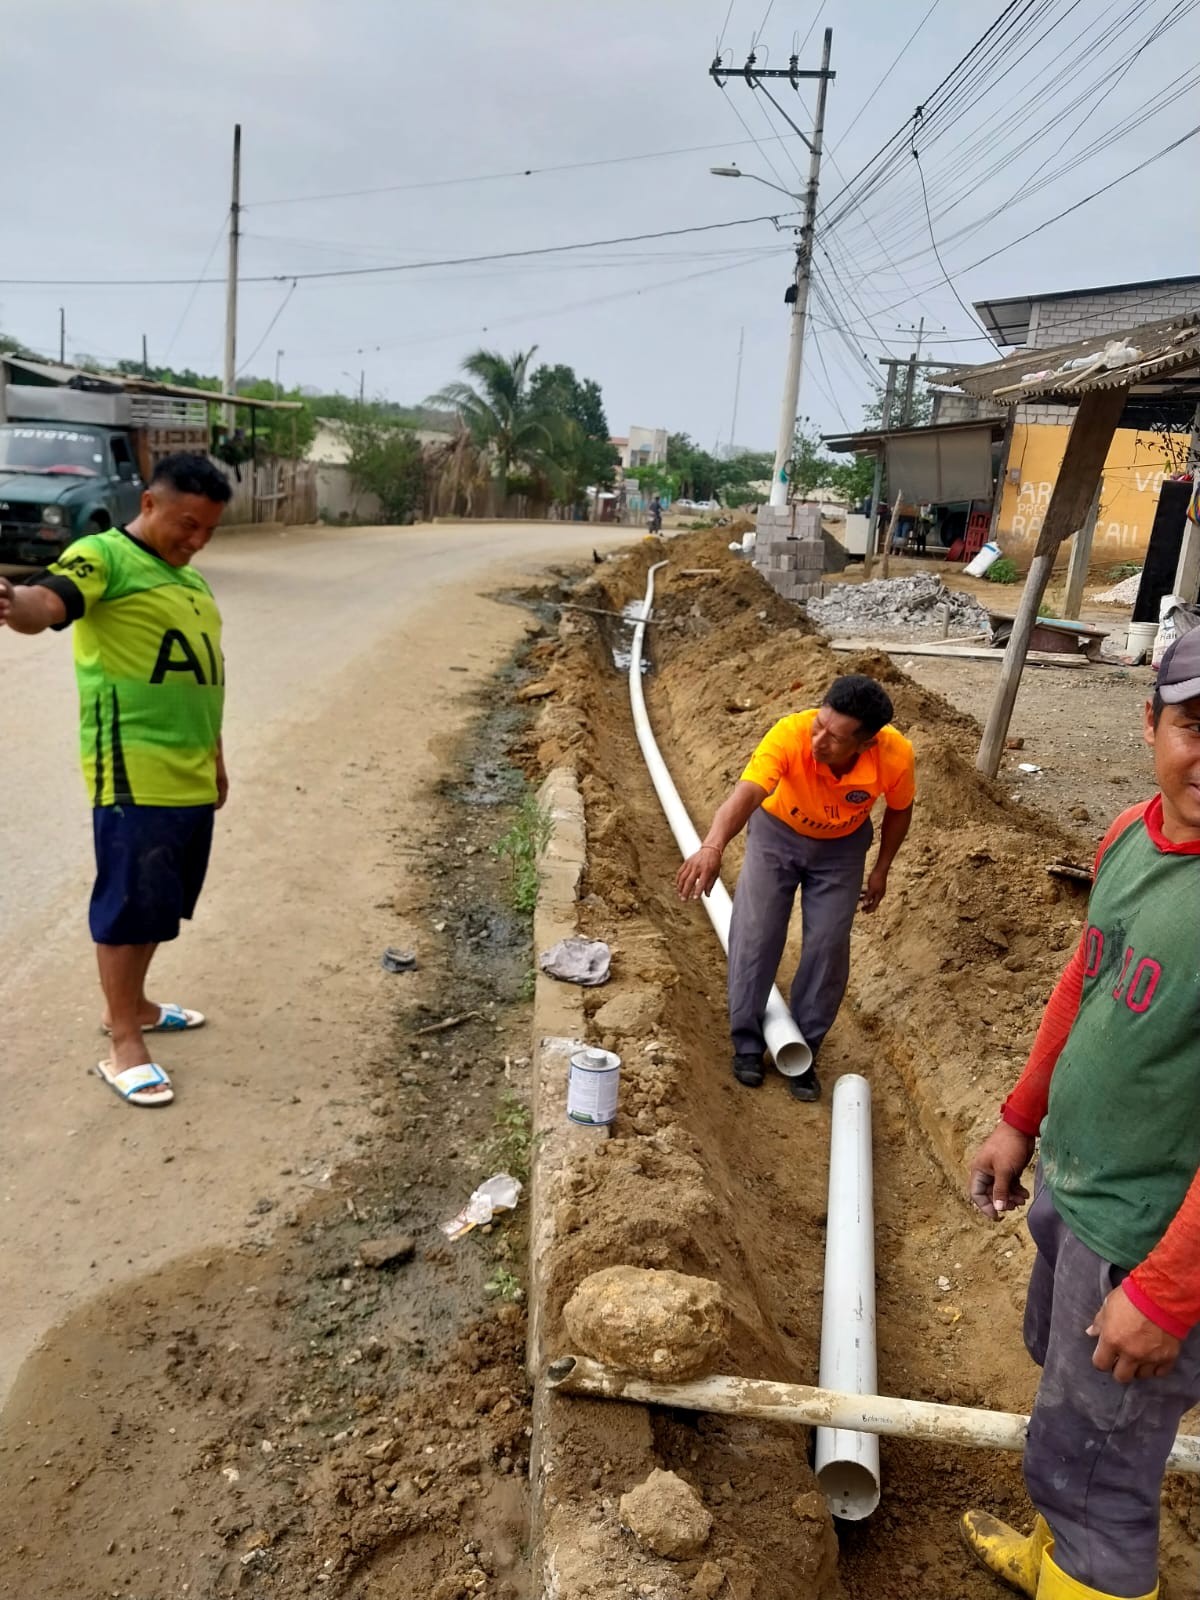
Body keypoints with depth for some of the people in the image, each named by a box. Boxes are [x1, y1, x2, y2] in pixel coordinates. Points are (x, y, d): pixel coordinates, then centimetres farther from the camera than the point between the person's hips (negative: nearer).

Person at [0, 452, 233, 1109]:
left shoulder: (190, 577, 17)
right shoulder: (102, 556, -9)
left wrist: (215, 756, 27)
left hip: (190, 777, 9)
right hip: (134, 775, -9)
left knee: (162, 900, 18)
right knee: (131, 903, -3)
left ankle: (130, 1004, 35)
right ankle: (124, 1045, 7)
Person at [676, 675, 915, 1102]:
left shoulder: (895, 756, -32)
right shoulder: (789, 735, -41)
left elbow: (900, 810, -9)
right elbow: (745, 795, -55)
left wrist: (881, 869, 0)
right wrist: (713, 846, -73)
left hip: (842, 846, 1)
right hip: (777, 831, -1)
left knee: (827, 946, -1)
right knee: (757, 935, -3)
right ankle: (747, 1042, 15)